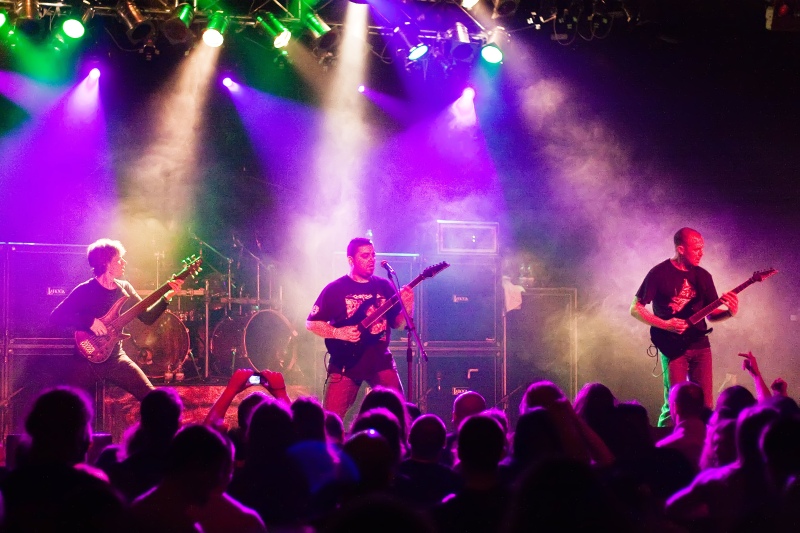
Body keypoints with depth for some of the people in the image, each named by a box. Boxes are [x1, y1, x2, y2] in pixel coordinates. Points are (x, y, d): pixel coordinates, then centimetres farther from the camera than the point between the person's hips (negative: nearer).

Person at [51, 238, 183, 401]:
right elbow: (56, 316, -16)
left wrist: (167, 297, -4)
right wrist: (90, 321, -24)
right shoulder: (85, 291, -10)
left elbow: (147, 317, 9)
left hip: (116, 358, 5)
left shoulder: (124, 288, 7)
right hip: (88, 361, -5)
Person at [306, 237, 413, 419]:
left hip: (381, 361, 3)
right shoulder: (335, 289, -2)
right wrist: (339, 333, -15)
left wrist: (407, 308, -10)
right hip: (346, 362, -3)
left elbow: (397, 323, 10)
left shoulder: (384, 286, 8)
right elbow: (311, 323, 0)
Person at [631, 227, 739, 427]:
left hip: (700, 345, 5)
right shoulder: (659, 273, -5)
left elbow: (711, 314, 13)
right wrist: (665, 325, -16)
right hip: (673, 347, -5)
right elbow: (635, 309, -4)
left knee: (705, 404, 2)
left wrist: (729, 312, -9)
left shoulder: (702, 276, 10)